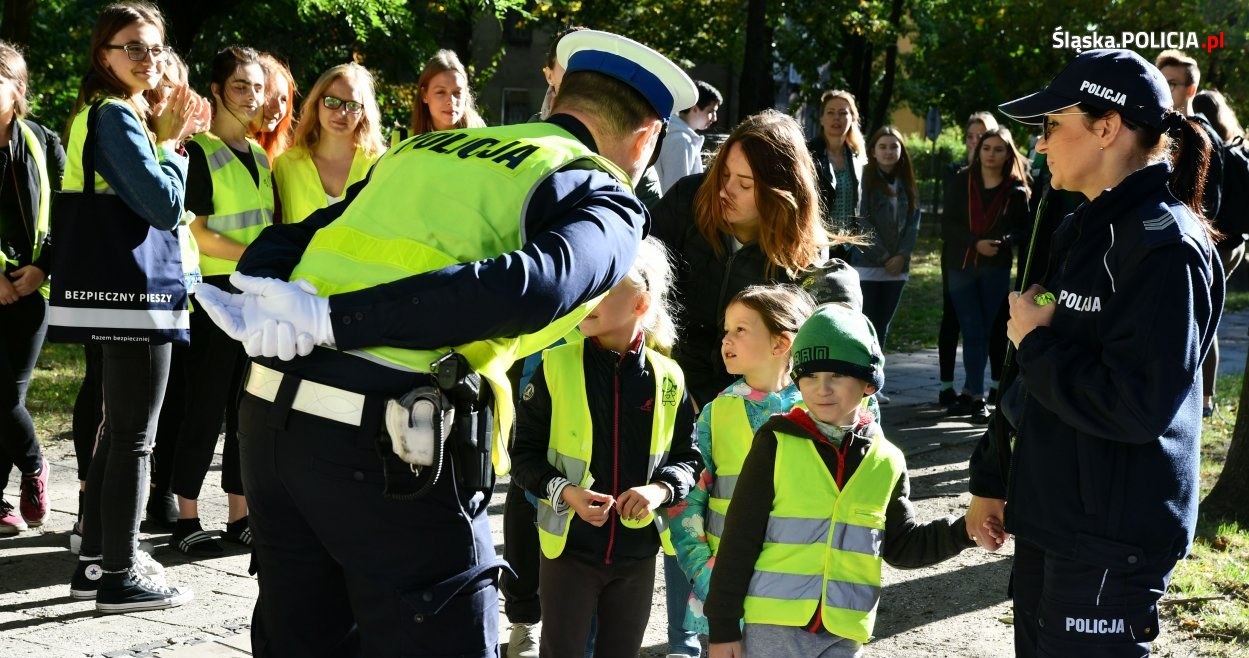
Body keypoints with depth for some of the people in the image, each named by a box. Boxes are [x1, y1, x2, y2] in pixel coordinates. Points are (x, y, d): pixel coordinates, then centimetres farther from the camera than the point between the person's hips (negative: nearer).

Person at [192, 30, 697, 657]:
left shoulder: (421, 148, 24)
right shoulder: (604, 200, 5)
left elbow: (278, 246, 16)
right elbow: (533, 289, -17)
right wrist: (326, 321, -17)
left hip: (271, 412, 7)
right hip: (390, 441, -6)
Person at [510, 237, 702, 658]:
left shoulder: (667, 378, -2)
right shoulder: (556, 367, -8)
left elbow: (687, 456, 6)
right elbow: (525, 455, -4)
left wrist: (661, 488, -15)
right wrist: (564, 491, -20)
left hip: (637, 549, 2)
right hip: (569, 545, -2)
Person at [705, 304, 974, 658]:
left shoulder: (886, 461, 3)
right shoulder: (777, 444, -6)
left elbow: (902, 545, 14)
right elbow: (739, 541, -4)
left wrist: (965, 530, -1)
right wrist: (724, 625, -5)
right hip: (774, 627, -3)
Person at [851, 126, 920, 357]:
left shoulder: (906, 183, 11)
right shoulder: (865, 180, -5)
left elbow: (913, 221, 7)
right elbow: (863, 223, -10)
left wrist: (902, 255, -7)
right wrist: (883, 257, -11)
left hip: (897, 268, 5)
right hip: (867, 265, -5)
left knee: (883, 325, 9)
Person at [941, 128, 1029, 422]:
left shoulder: (1016, 190, -1)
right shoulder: (962, 182, 0)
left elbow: (1023, 230, 1)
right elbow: (948, 224, -4)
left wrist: (1003, 240, -19)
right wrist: (976, 242, -18)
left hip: (996, 268, 0)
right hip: (961, 266, 0)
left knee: (986, 331, 4)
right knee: (973, 331, -1)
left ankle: (970, 393, 13)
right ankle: (976, 396, 2)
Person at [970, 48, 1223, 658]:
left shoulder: (1165, 244, -17)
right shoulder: (1080, 231, 11)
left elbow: (1135, 404, -26)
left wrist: (1036, 343, -14)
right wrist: (990, 481, 16)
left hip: (1115, 542, -9)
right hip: (1048, 517, 9)